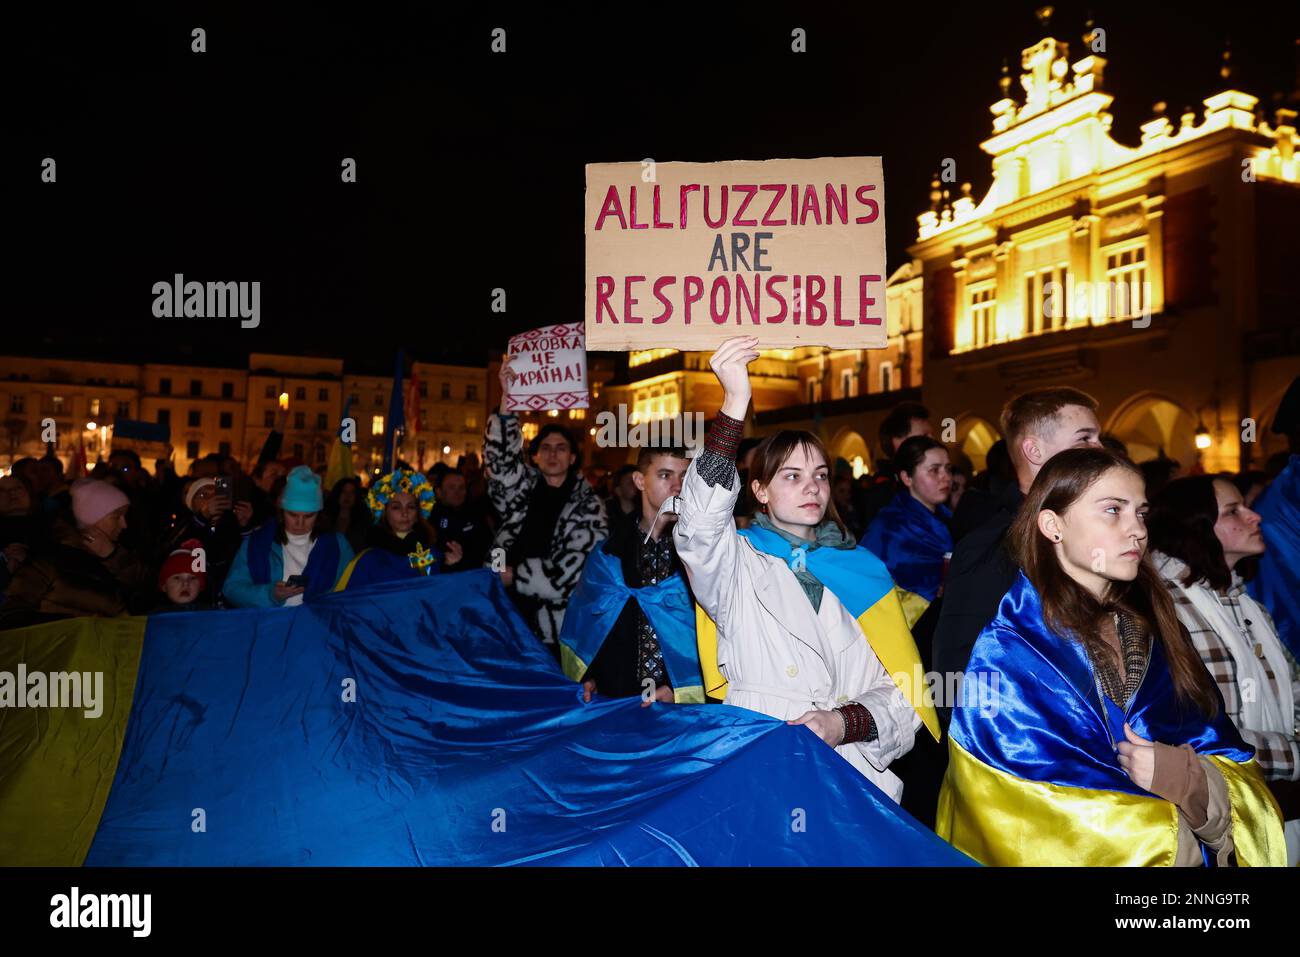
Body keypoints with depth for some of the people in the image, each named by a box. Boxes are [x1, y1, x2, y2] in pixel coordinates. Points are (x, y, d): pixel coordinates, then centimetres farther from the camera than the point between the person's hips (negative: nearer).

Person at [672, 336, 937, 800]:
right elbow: (699, 525, -19)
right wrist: (735, 403, -27)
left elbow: (901, 691, 12)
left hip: (860, 780, 3)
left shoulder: (863, 571, 15)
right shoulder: (739, 565, 5)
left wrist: (844, 724, -9)